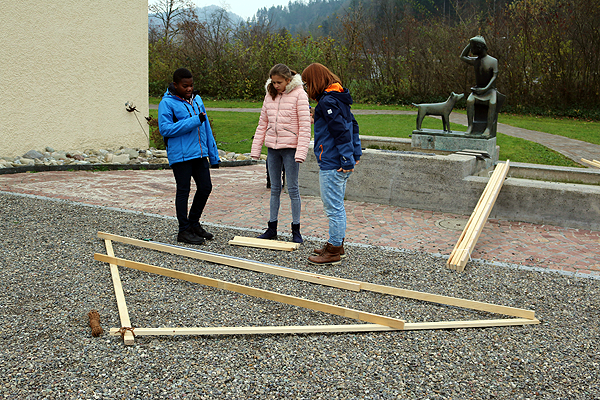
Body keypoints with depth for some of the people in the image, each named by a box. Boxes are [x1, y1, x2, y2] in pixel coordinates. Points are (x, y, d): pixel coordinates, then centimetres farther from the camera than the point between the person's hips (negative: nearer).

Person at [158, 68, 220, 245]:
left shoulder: (197, 100, 12)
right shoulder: (167, 103, -7)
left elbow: (206, 128, 16)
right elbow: (165, 129, -17)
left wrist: (213, 155, 14)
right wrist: (193, 121, -21)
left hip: (200, 154, 6)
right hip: (180, 155, -6)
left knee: (205, 188, 10)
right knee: (183, 191, 2)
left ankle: (194, 224, 28)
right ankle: (184, 230, 13)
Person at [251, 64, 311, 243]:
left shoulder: (299, 94, -8)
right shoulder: (270, 95, 9)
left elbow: (305, 126, -11)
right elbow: (262, 124, 13)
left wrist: (301, 152, -19)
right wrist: (256, 149, 9)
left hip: (290, 147, -5)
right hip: (272, 147, 5)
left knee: (292, 189, 0)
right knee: (274, 189, 11)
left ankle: (296, 230, 9)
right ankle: (272, 228, 18)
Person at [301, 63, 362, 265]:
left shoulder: (327, 101, -17)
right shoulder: (339, 98, 13)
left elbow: (341, 132, -22)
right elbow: (353, 125, 17)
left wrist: (347, 159, -19)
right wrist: (355, 152, 19)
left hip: (332, 164, -10)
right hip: (341, 163, 10)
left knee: (333, 207, -2)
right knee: (337, 206, 18)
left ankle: (333, 251, 6)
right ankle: (337, 245, 29)